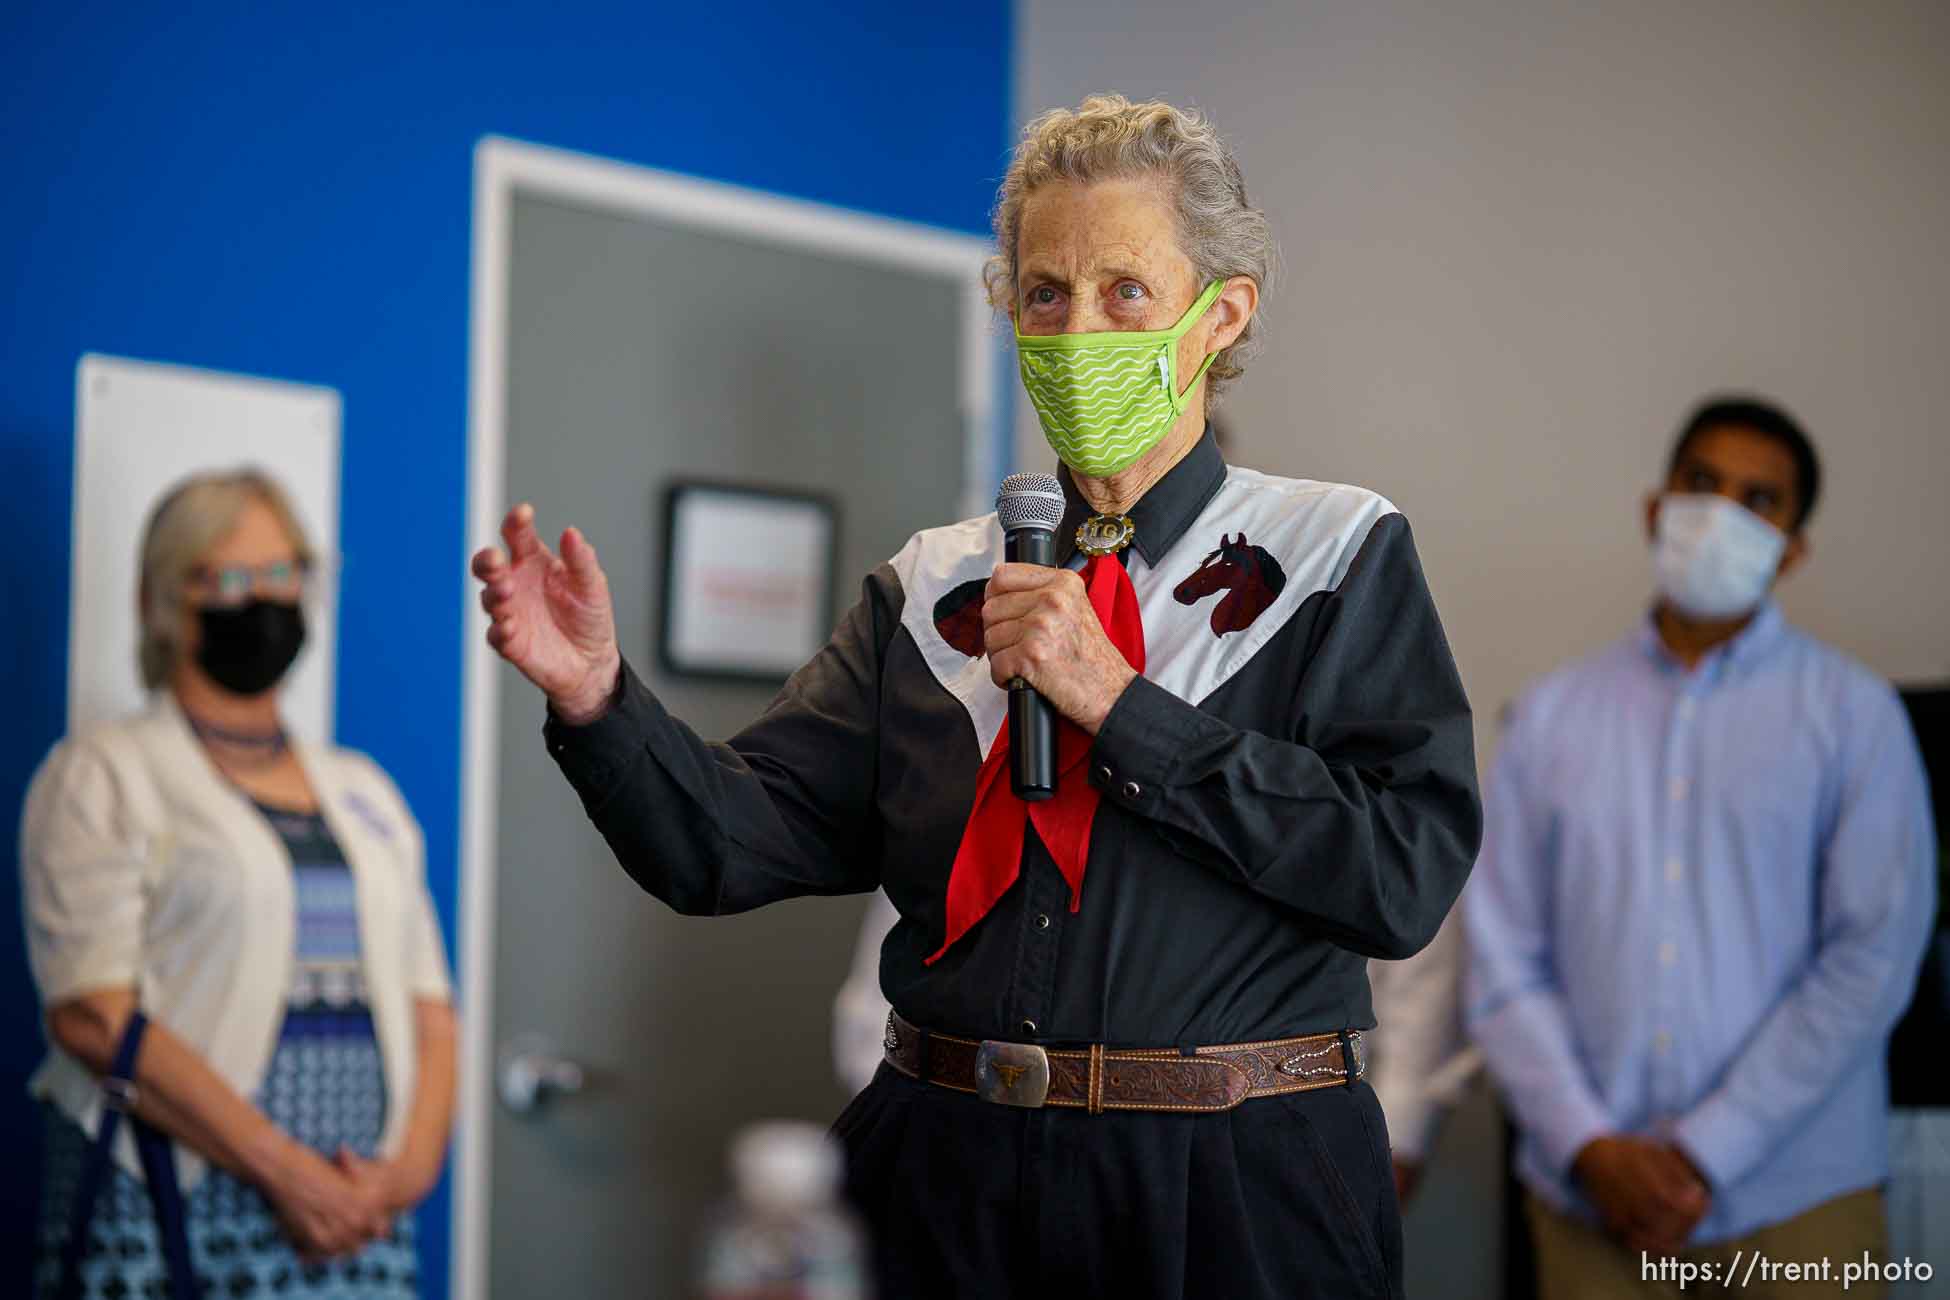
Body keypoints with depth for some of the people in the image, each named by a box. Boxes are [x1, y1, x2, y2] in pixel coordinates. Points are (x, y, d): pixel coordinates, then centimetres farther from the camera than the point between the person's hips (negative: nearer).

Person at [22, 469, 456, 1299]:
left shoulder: (363, 789, 19)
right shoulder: (103, 774, 3)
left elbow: (429, 1010, 15)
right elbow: (93, 1014, -9)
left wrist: (410, 1165, -4)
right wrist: (286, 1168, -14)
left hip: (361, 1221, 4)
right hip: (173, 1222, -4)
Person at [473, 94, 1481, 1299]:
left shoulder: (1336, 555, -1)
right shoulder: (932, 587, 7)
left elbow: (1406, 877, -15)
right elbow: (733, 842, -4)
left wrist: (1119, 704, -17)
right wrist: (597, 695, -23)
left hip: (1232, 1196, -2)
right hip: (949, 1187, 3)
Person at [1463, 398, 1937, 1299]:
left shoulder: (1853, 713, 1)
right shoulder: (1553, 715, 7)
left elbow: (1874, 954, -7)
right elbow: (1502, 957, 3)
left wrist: (1705, 1154, -11)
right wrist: (1590, 1147, -10)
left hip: (1797, 1196, -1)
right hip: (1588, 1197, 1)